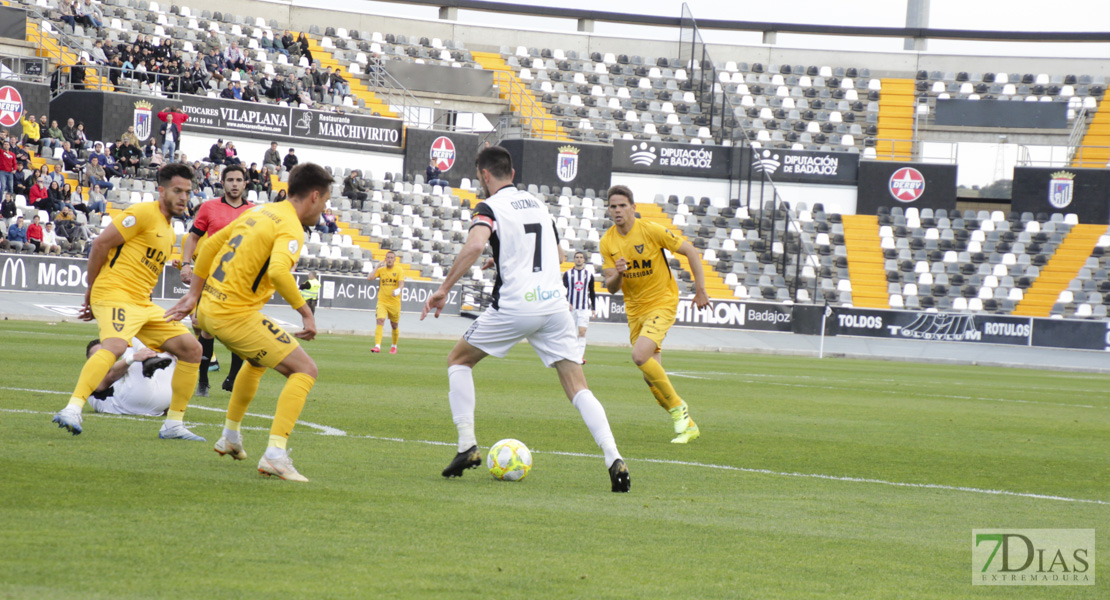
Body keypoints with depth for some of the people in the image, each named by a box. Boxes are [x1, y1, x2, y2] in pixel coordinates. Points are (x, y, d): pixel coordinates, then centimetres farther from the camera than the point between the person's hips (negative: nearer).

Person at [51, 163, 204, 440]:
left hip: (143, 303, 9)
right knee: (115, 345, -35)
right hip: (115, 294, -9)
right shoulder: (144, 213, -6)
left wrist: (97, 298, 19)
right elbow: (101, 243, -10)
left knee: (191, 348, 4)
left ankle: (173, 424, 8)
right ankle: (73, 410, -42)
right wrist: (91, 289, -4)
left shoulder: (169, 232, 23)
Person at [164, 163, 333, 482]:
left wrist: (193, 294, 26)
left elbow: (210, 245, 21)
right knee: (304, 370, -8)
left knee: (259, 360, 36)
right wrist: (304, 310, -20)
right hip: (235, 315, -9)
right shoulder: (290, 228, -12)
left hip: (209, 308, 9)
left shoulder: (259, 212, 15)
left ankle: (230, 436, 45)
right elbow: (278, 270, -31)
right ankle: (275, 455, -20)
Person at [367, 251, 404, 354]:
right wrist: (377, 268, -3)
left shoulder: (399, 270, 0)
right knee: (380, 321, -18)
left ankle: (394, 346, 33)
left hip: (394, 302, 0)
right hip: (382, 301, 0)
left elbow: (401, 283, -12)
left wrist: (398, 290, -33)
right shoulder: (381, 270, 6)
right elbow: (369, 278, -4)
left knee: (394, 325, 11)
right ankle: (377, 346, -25)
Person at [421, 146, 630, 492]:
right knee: (577, 388, 2)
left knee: (458, 360, 17)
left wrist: (444, 289, -17)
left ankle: (467, 446, 7)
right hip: (555, 303, 5)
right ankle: (614, 459, -18)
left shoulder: (489, 208, -1)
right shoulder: (537, 204, 20)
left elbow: (475, 245, -21)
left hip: (514, 306, -5)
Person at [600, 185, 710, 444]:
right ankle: (687, 425, 18)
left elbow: (691, 252, -7)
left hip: (662, 303, -6)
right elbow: (611, 287, -1)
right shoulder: (607, 242, -1)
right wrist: (618, 274, -24)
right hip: (634, 310, 6)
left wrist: (700, 289, -9)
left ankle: (677, 406, -9)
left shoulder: (651, 231, -15)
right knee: (651, 376, 3)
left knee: (640, 356, -27)